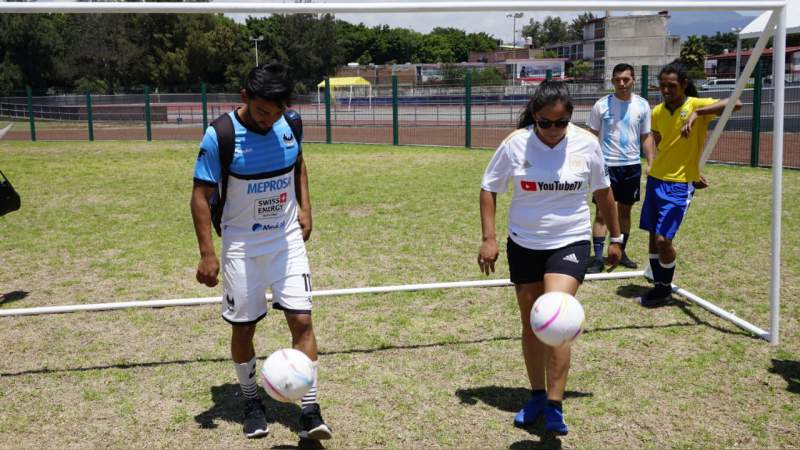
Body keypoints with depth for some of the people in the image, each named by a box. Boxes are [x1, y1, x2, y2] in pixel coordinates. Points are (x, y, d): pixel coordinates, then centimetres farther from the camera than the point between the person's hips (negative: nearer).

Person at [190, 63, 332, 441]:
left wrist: (304, 207, 3)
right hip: (241, 245, -2)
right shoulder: (220, 135, -18)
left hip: (287, 239, 3)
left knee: (302, 320, -7)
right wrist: (207, 254, -18)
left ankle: (310, 411, -1)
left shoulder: (290, 123, -6)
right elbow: (201, 195, -13)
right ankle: (252, 402, 28)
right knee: (242, 327, 6)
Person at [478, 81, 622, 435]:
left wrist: (615, 237, 12)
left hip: (570, 243, -2)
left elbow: (602, 191, 6)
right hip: (523, 245, 2)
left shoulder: (586, 143, -9)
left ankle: (554, 408, -10)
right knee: (530, 323, 11)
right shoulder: (515, 143, -11)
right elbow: (488, 188, 0)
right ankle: (537, 396, 29)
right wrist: (489, 238, -7)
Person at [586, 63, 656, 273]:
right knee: (602, 212, -5)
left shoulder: (642, 105, 3)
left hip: (632, 165, 3)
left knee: (625, 210, 12)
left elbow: (646, 136, 9)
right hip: (607, 165, -3)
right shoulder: (601, 105, -5)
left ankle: (621, 252, 25)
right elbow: (592, 136, 1)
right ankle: (598, 257, -1)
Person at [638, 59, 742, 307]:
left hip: (679, 185, -6)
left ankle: (665, 289, 12)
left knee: (663, 239, -10)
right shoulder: (657, 112, 4)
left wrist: (697, 113, -36)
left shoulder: (697, 105, -11)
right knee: (653, 236, 10)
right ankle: (659, 286, 27)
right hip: (655, 179, 6)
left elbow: (736, 103, -27)